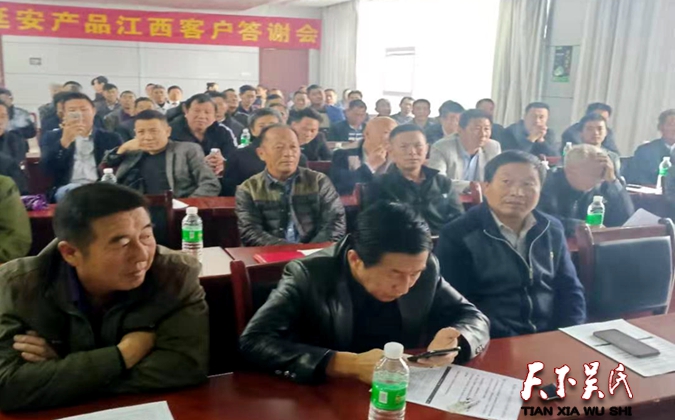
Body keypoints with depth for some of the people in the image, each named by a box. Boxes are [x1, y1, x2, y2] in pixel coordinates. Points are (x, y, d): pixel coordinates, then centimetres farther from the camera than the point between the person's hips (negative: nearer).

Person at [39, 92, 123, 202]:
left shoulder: (111, 138, 17)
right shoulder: (52, 137, 15)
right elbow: (47, 169, -1)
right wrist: (64, 142, -14)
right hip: (67, 189, 0)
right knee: (70, 191, -36)